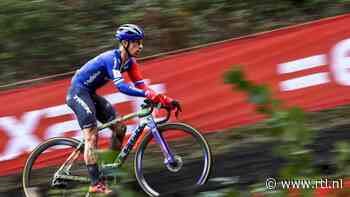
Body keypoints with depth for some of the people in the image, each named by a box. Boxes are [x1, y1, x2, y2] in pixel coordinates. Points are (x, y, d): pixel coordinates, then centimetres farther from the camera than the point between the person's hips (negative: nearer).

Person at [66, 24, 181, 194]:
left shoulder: (129, 62, 1)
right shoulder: (112, 58, -25)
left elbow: (140, 85, -1)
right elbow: (120, 86, -38)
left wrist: (165, 100, -14)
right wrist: (150, 95, -47)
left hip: (90, 94, 9)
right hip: (78, 92, -9)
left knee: (119, 128, 2)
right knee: (92, 136, -18)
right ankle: (95, 183, -21)